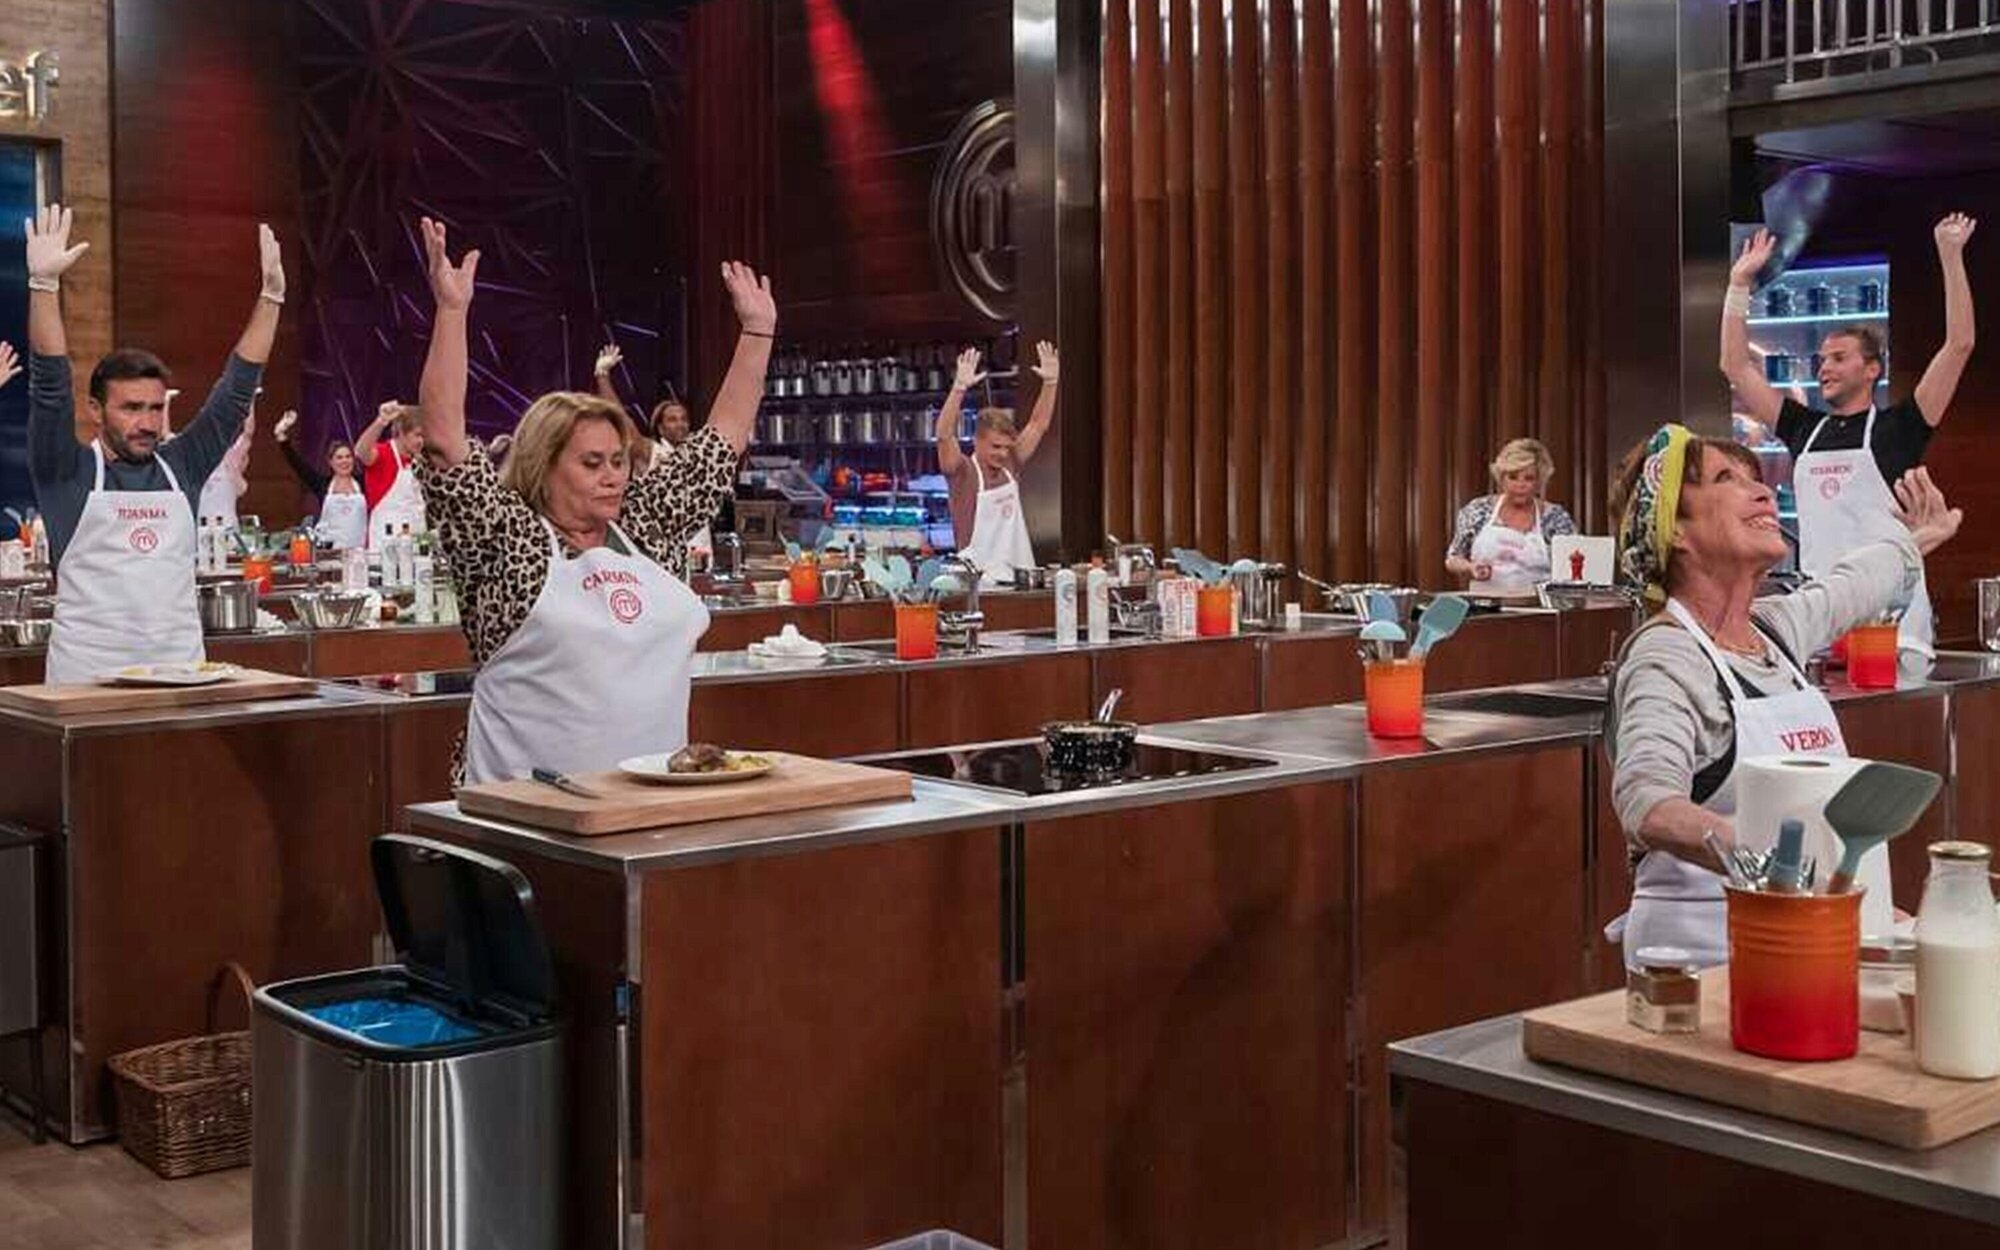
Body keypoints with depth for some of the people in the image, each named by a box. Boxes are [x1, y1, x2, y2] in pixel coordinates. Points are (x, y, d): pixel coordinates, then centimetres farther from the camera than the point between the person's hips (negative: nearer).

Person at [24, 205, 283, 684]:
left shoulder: (182, 466, 10)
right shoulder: (67, 472, 2)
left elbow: (237, 391, 9)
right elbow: (50, 385, -8)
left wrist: (271, 294, 5)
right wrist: (44, 283, -18)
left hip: (181, 669, 3)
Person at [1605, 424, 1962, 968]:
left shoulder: (1774, 628, 12)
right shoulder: (1668, 660, -14)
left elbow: (1847, 589, 37)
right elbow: (1649, 804, -32)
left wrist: (1913, 540, 55)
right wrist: (1756, 859, -50)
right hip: (1713, 951, -8)